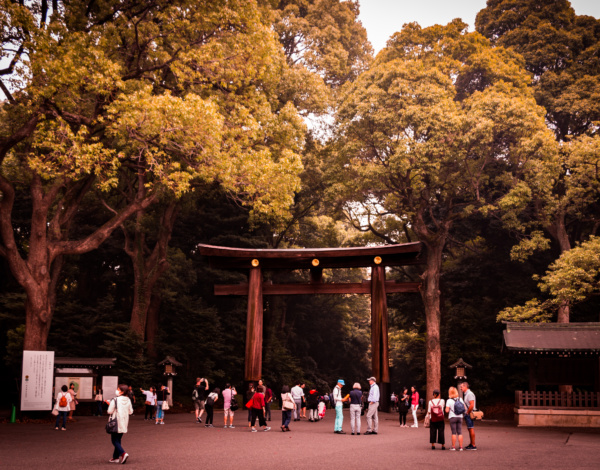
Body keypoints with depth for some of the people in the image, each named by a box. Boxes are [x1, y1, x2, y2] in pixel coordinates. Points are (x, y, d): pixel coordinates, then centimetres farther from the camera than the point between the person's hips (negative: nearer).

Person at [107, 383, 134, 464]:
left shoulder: (115, 400, -15)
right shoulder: (128, 400, 3)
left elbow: (110, 411, -11)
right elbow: (130, 411, 8)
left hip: (116, 423, -6)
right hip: (124, 424, 6)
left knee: (114, 440, -1)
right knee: (118, 440, 15)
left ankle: (123, 453, -19)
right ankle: (115, 457, 17)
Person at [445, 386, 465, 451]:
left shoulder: (449, 401, -7)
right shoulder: (460, 399, 4)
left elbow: (447, 410, -11)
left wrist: (446, 409, 10)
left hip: (452, 417, -3)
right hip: (460, 417, 3)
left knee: (454, 433, 0)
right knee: (460, 432, 5)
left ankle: (453, 447, 1)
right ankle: (461, 447, 3)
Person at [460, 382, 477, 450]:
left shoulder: (469, 394, -15)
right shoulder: (465, 394, 17)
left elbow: (472, 405, -24)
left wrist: (467, 413, -15)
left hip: (469, 414, -10)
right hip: (467, 414, 10)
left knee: (471, 429, -8)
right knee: (469, 429, 14)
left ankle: (473, 446, -7)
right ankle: (471, 444, 20)